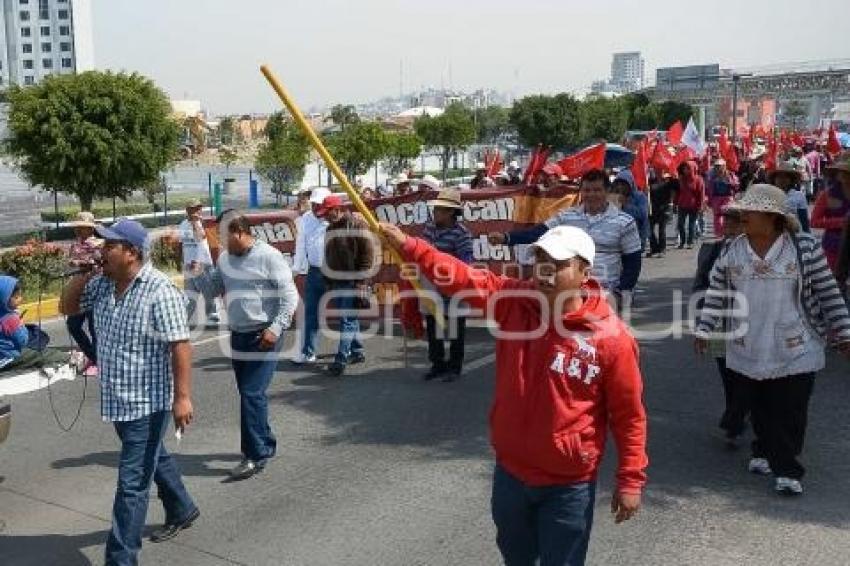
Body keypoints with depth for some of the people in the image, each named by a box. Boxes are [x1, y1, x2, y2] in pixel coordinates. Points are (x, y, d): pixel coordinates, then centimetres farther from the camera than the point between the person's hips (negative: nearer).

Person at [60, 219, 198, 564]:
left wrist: (182, 397, -25)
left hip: (147, 402, -8)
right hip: (118, 399, 8)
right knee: (153, 459, 26)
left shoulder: (159, 290, -21)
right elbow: (68, 306, 15)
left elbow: (180, 345, -22)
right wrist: (84, 272, -1)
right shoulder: (102, 284, 3)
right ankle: (182, 511, 47)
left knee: (132, 482, -3)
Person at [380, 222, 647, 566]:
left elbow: (628, 414, -11)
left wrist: (631, 480, -7)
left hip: (568, 485, -4)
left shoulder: (612, 338, -18)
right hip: (510, 470, 4)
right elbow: (463, 278, -18)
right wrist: (409, 247, -30)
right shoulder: (512, 300, -8)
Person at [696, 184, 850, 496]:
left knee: (790, 413, 1)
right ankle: (765, 452, 35)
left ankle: (787, 470, 13)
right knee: (760, 409, 13)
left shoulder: (805, 247, -7)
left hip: (795, 351, -2)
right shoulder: (731, 251, 0)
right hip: (748, 350, 3)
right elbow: (715, 296, 8)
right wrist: (703, 331, 7)